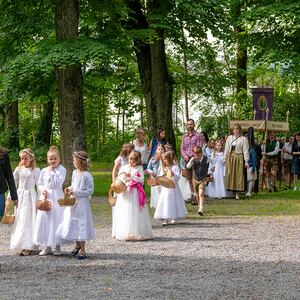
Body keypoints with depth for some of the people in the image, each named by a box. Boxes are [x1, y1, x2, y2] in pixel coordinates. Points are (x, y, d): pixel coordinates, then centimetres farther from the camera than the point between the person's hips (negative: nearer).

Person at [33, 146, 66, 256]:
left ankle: (57, 246, 8)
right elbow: (40, 183, 14)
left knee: (56, 220, -2)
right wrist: (42, 189, -6)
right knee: (44, 220, 5)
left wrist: (52, 172, -14)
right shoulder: (44, 170, 8)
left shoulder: (62, 170, -5)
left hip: (56, 198, -4)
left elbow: (58, 183, -14)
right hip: (46, 197, 4)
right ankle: (47, 246, 15)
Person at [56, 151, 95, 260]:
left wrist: (76, 193, -19)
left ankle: (83, 251, 7)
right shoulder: (74, 173, 7)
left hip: (82, 204, -7)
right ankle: (77, 245, 33)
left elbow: (90, 191, -15)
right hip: (73, 202, 8)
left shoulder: (87, 175, -16)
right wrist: (70, 189, 0)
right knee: (71, 224, 13)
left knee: (80, 226, -3)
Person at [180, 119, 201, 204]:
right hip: (186, 159, 5)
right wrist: (185, 156, -6)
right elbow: (182, 148, 11)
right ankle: (192, 195, 18)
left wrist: (190, 156, -13)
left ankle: (196, 197, -10)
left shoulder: (197, 135, -4)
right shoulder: (185, 136, 12)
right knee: (189, 178, 9)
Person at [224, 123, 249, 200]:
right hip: (230, 158, 3)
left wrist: (246, 161, -7)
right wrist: (225, 158, 8)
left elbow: (245, 150, -2)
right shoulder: (229, 138, 11)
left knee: (238, 175, -3)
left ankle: (237, 194, -2)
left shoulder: (243, 139, 1)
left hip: (239, 158, -3)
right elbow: (226, 149, 13)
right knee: (230, 175, 1)